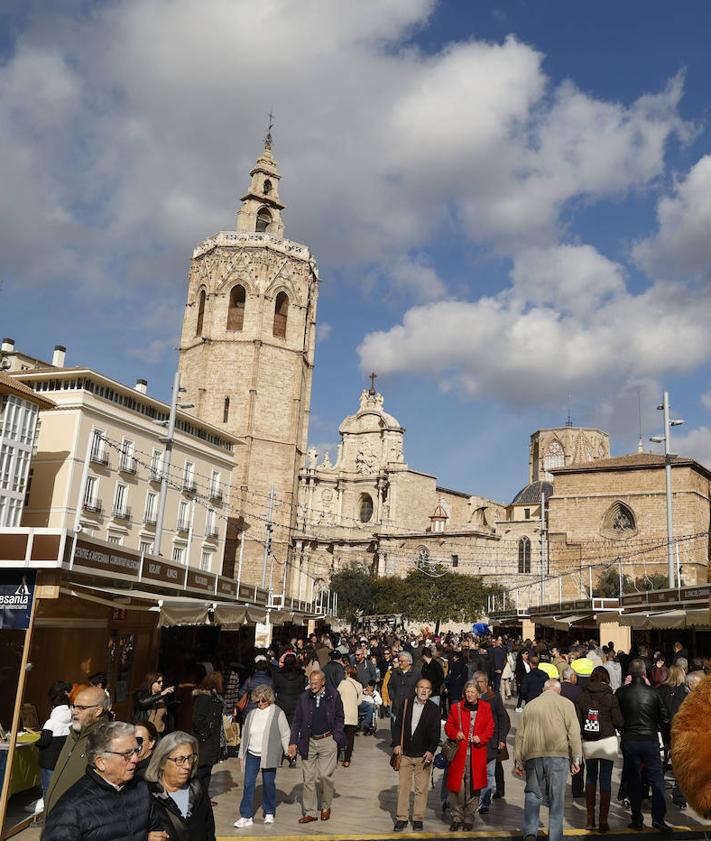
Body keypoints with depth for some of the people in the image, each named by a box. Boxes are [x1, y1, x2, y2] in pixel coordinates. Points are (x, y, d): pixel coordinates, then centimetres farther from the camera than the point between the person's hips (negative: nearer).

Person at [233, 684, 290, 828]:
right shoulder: (251, 714, 10)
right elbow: (245, 734, 16)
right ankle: (246, 816, 3)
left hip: (269, 755, -3)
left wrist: (288, 750, -6)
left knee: (268, 783, 5)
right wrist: (241, 753, 17)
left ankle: (269, 813, 23)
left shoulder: (277, 713, -3)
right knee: (248, 783, -2)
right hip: (252, 754, 3)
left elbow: (285, 734, 0)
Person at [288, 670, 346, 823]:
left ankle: (326, 807, 21)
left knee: (325, 775, -2)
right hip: (309, 742, 2)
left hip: (327, 741, -2)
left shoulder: (333, 696, -3)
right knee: (308, 778, 4)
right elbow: (297, 721, 6)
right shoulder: (304, 698, 1)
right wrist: (293, 742, -1)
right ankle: (310, 812, 15)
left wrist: (336, 738, -4)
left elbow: (339, 718, 5)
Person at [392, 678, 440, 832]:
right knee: (403, 786, 6)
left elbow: (435, 733, -4)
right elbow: (399, 725, 6)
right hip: (405, 753, 2)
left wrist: (431, 751, -14)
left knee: (421, 789, 4)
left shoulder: (434, 709, -2)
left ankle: (418, 819, 16)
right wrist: (397, 744, -4)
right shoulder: (406, 704, 3)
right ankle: (401, 818, 16)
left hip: (423, 755, -2)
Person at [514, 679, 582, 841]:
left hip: (532, 756, 2)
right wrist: (576, 759, 0)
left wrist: (518, 761, 18)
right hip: (558, 755, -2)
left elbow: (520, 734, 15)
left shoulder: (529, 705, 16)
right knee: (556, 798, 5)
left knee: (532, 794, 9)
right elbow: (573, 732, -1)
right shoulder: (565, 704, 7)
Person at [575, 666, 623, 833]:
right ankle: (603, 821, 4)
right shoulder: (610, 696, -7)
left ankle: (590, 819, 20)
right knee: (605, 780, 3)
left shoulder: (582, 696, -1)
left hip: (588, 743, 3)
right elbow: (618, 722, -4)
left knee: (591, 779, 16)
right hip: (607, 742, -2)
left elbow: (577, 721, -2)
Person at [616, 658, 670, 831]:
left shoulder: (621, 692, -8)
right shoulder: (653, 692, -7)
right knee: (656, 780, 10)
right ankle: (658, 818, 4)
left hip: (629, 741, 1)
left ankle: (637, 820, 13)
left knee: (633, 781, 9)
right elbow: (664, 720, 2)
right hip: (650, 740, 0)